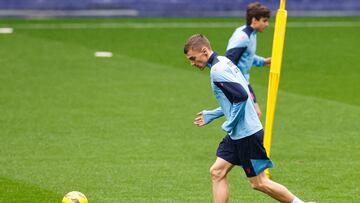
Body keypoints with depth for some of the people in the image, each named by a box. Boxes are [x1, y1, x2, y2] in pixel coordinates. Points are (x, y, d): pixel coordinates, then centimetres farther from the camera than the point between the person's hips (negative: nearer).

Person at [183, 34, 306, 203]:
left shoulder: (217, 71, -18)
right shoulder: (223, 62, 12)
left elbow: (242, 96, -29)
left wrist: (229, 125, -18)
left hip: (247, 133, -10)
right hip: (237, 135, 10)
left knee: (259, 182, -1)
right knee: (217, 172, 5)